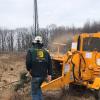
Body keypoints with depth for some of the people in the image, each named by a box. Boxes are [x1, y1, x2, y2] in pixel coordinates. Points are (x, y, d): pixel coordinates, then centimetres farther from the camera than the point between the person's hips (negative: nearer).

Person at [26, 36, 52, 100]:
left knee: (35, 92, 7)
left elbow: (28, 62, -13)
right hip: (43, 74, 5)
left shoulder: (31, 51, -3)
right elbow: (50, 63, 5)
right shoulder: (45, 52, 10)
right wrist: (49, 74, 8)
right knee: (38, 87, 29)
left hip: (35, 75, -5)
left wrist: (29, 69, 7)